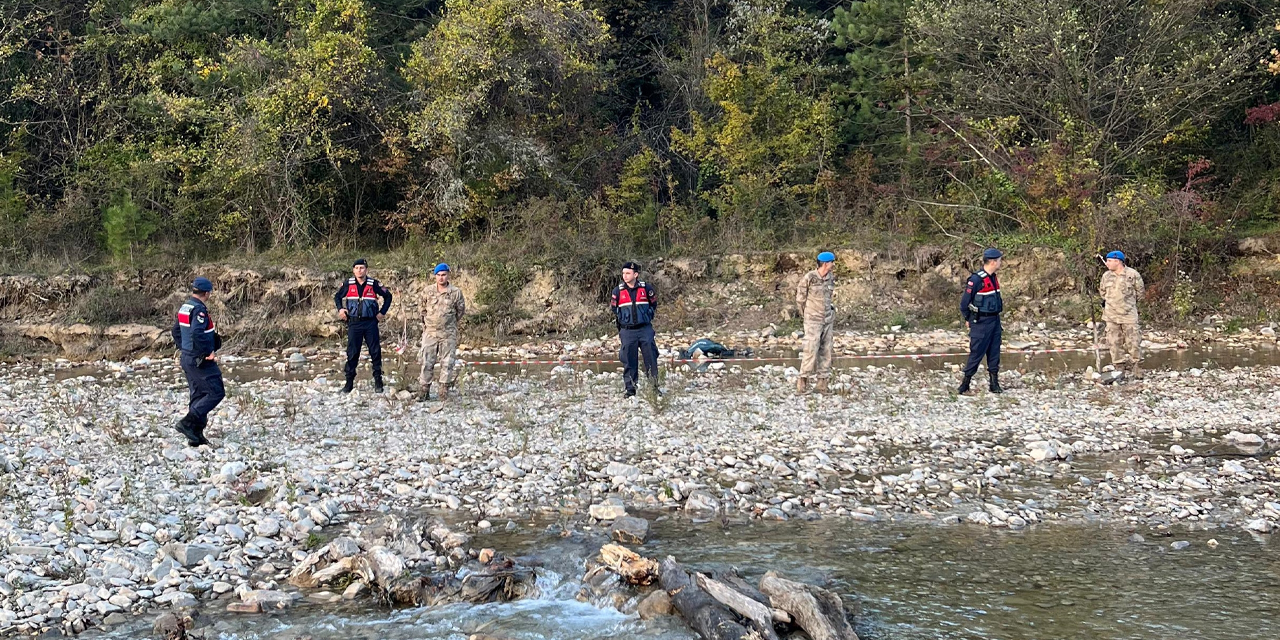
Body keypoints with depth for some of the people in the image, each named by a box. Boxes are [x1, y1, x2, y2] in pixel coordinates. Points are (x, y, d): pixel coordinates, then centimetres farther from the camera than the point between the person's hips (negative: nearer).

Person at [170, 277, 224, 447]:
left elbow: (175, 331, 20)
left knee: (197, 395, 14)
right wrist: (208, 352, -20)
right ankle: (188, 422, -11)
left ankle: (196, 435, 15)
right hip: (201, 360, -10)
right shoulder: (199, 310, -19)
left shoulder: (184, 307, 12)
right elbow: (197, 334, -30)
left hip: (187, 357, 10)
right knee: (216, 392, -5)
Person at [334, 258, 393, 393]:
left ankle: (378, 381, 9)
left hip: (370, 322, -1)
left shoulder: (374, 284, -1)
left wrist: (382, 312, 4)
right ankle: (349, 381, 7)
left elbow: (388, 296, 10)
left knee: (375, 352, 0)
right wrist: (340, 309, 4)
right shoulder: (348, 284, 4)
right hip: (354, 323, 1)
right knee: (352, 353, 2)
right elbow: (337, 296, 19)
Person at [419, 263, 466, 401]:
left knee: (447, 362, 0)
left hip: (448, 334, -2)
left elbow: (461, 311, 11)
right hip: (430, 332, 2)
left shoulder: (456, 292, -1)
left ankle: (445, 389, 6)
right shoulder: (429, 292, 5)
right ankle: (425, 390, 5)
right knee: (427, 362, 0)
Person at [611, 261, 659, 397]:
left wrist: (648, 317, 9)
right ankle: (630, 388, 6)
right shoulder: (618, 291, 3)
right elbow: (613, 309, 14)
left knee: (651, 358, -1)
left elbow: (653, 304, 15)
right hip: (627, 331, 0)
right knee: (629, 360, 1)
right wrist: (619, 323, 14)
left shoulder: (646, 288, 1)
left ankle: (654, 385, 8)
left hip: (645, 329, 0)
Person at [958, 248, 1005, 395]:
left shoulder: (993, 278, 9)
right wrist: (968, 320, -1)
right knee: (976, 354, -4)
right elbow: (964, 302, -12)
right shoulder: (976, 280, -18)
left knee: (994, 354, 10)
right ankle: (964, 386, 3)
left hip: (994, 321, 8)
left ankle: (994, 385, 17)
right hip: (981, 323, -8)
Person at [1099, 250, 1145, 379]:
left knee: (1132, 342, -3)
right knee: (1114, 343, 4)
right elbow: (1102, 291, 23)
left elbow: (1140, 290, 7)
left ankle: (1132, 368, 6)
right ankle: (1119, 368, 10)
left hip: (1128, 315, -4)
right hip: (1111, 315, 4)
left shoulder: (1132, 274, -6)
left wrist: (1129, 301, 12)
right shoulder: (1106, 276, 6)